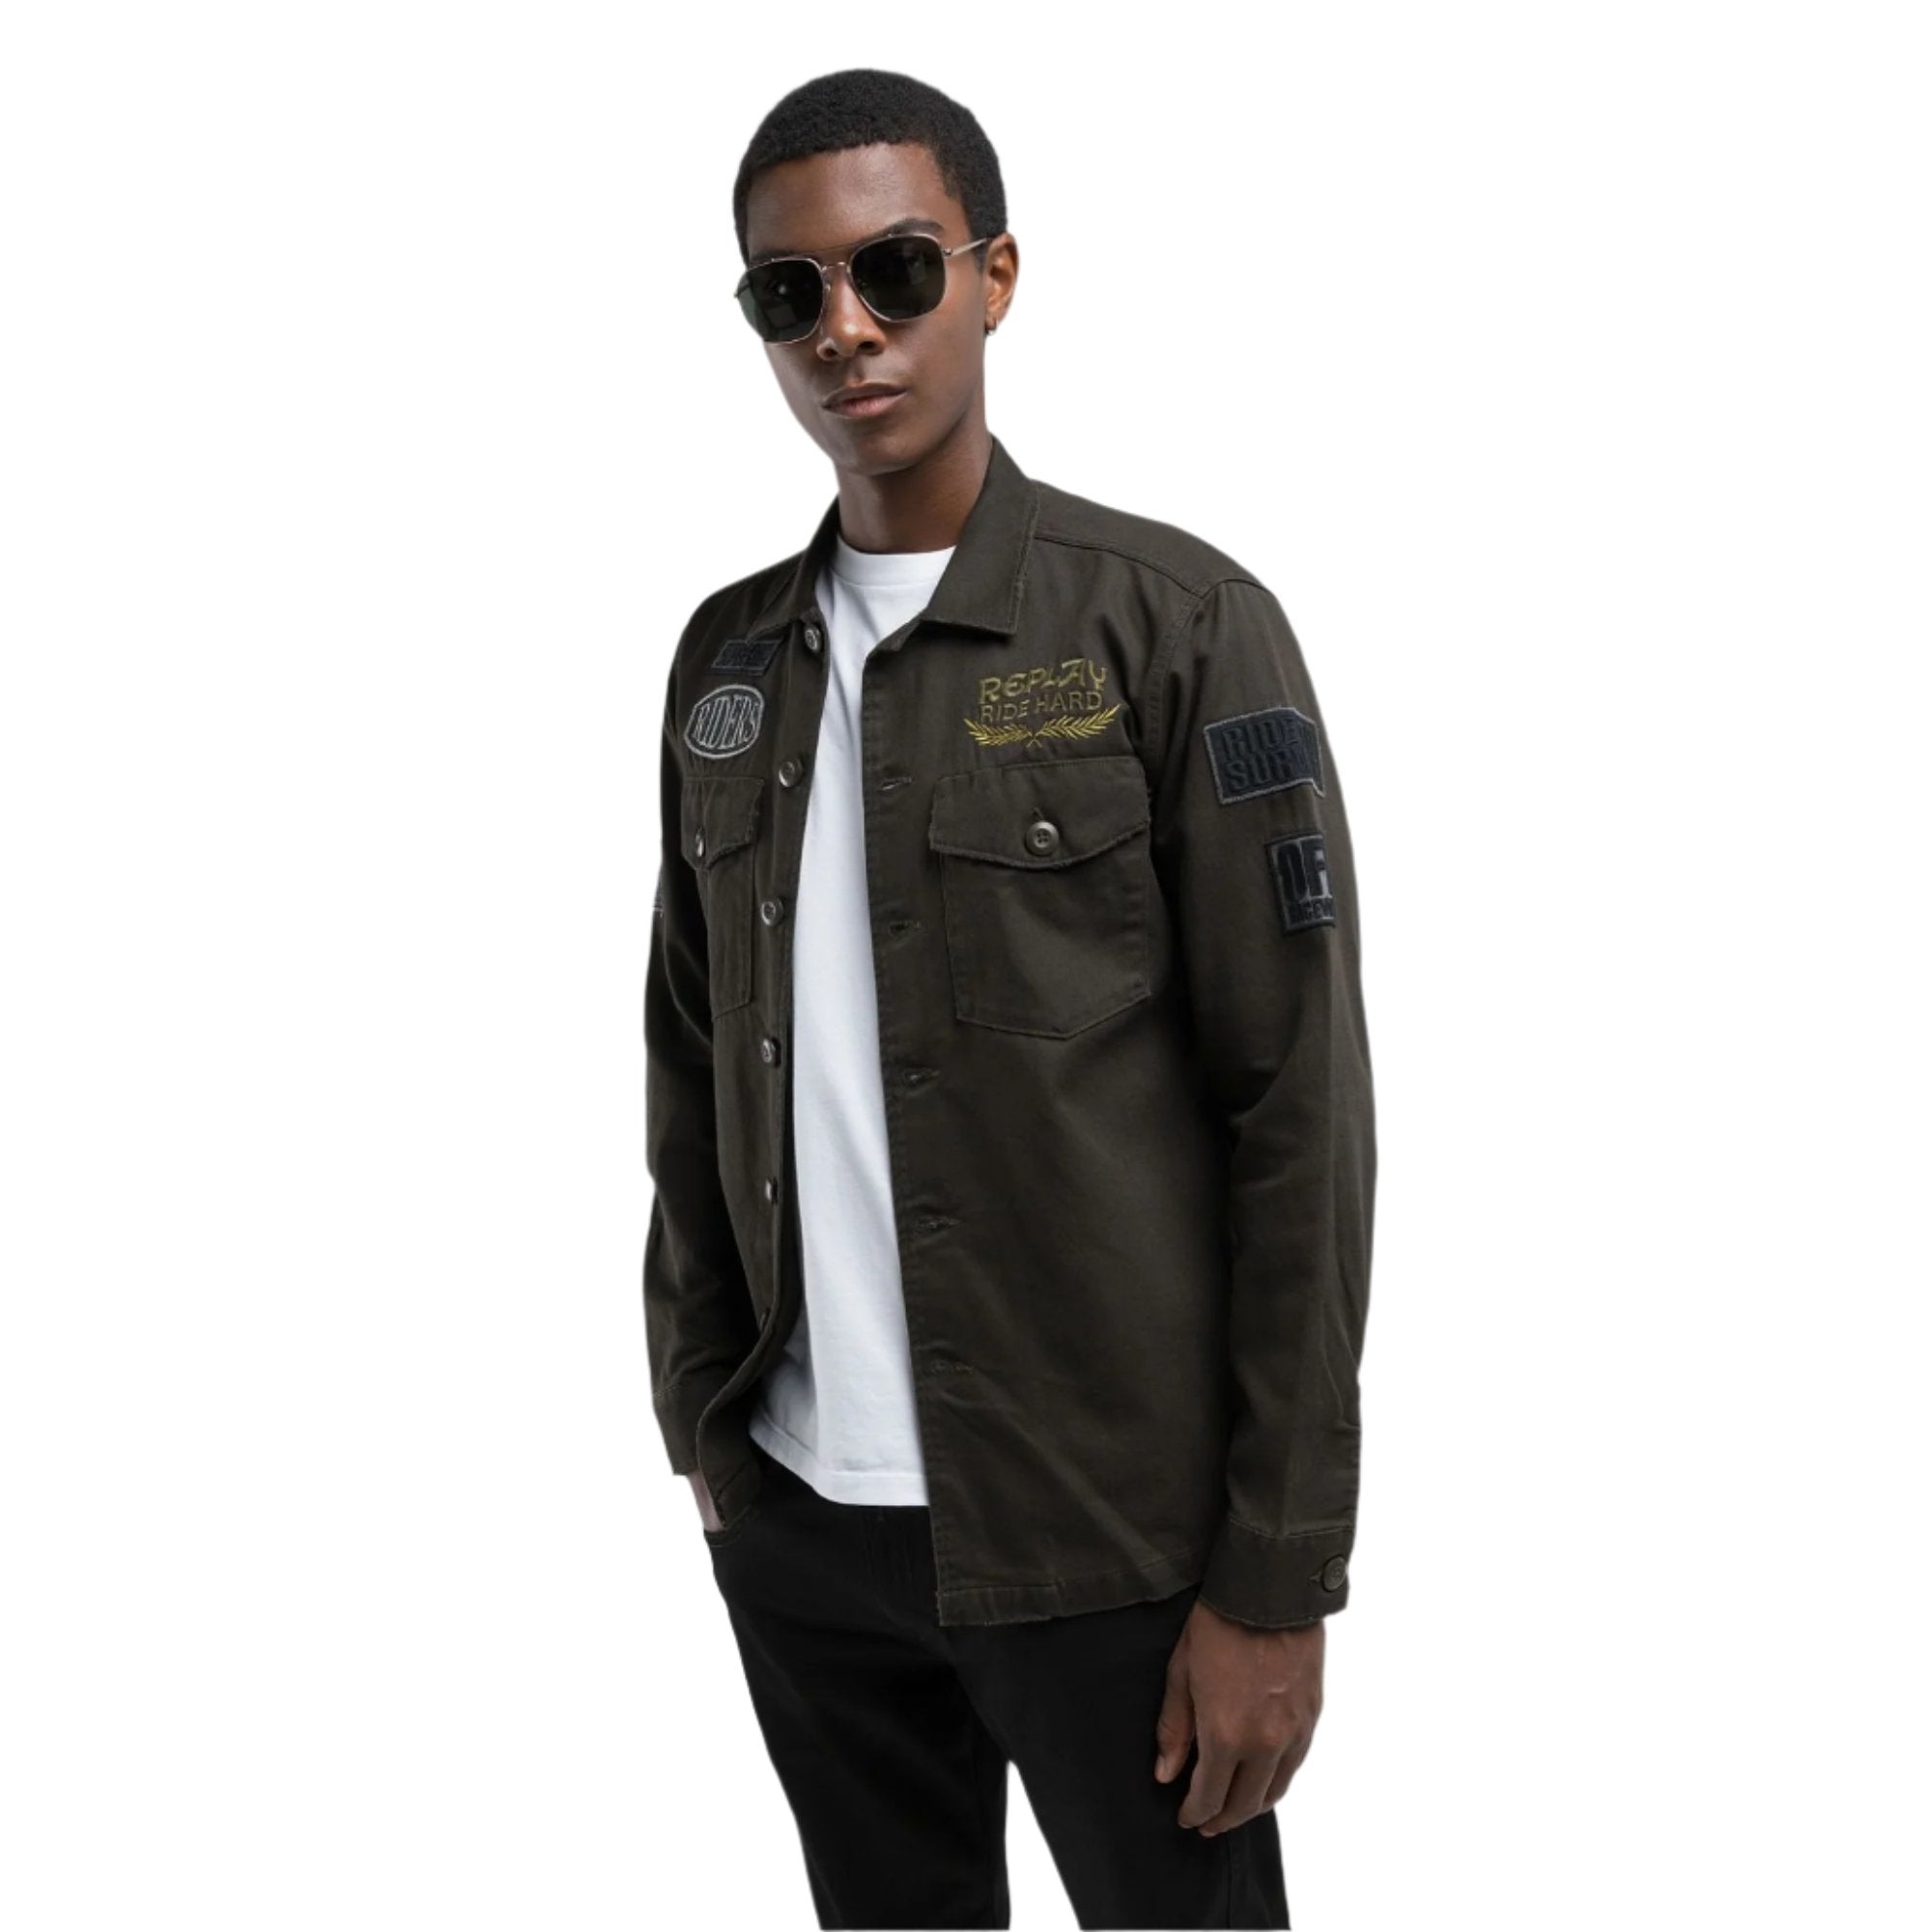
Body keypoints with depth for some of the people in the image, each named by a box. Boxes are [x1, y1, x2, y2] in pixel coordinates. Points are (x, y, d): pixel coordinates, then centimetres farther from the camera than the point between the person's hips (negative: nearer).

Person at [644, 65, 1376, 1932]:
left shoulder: (1178, 627, -8)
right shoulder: (728, 659, 7)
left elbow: (1299, 1114, -10)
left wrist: (1278, 1576, -11)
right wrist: (701, 1420, 10)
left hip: (1105, 1542, -4)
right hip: (796, 1523, 4)